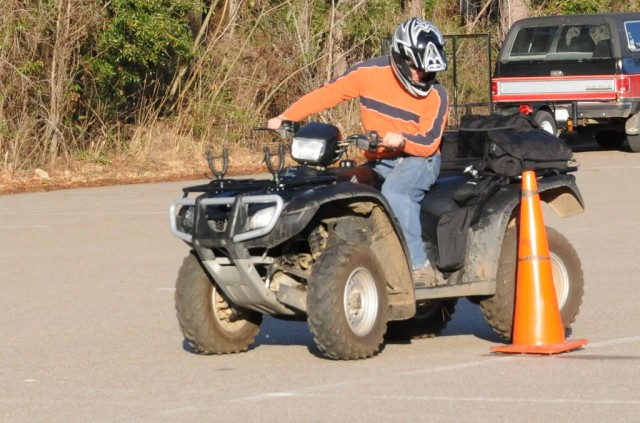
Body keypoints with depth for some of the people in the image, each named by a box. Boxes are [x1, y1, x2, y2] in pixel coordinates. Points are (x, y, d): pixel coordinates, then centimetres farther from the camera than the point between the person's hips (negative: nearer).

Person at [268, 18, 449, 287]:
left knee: (394, 191, -35)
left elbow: (428, 144, -13)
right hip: (377, 162, 4)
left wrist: (402, 141, -35)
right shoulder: (370, 73, -6)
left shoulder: (436, 96, -9)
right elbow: (327, 93, -4)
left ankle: (420, 267, -33)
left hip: (417, 160, -4)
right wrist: (286, 118, -10)